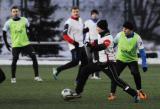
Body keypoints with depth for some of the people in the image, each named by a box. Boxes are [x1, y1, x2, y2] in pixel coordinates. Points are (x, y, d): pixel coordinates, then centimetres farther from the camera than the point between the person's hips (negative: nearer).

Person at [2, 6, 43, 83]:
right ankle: (13, 78, 11)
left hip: (26, 43, 2)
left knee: (34, 57, -8)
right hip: (15, 45, -2)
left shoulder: (24, 20, 2)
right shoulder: (8, 23, -3)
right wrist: (6, 44, 4)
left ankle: (37, 76, 0)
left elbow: (29, 29, 17)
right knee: (14, 60, -8)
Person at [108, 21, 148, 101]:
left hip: (132, 59, -1)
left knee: (136, 73, -18)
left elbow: (141, 51, -18)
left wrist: (144, 63, -22)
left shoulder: (137, 38, -21)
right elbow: (113, 44, 3)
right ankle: (112, 93, -4)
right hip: (121, 59, 1)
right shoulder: (120, 35, -16)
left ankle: (139, 91, 6)